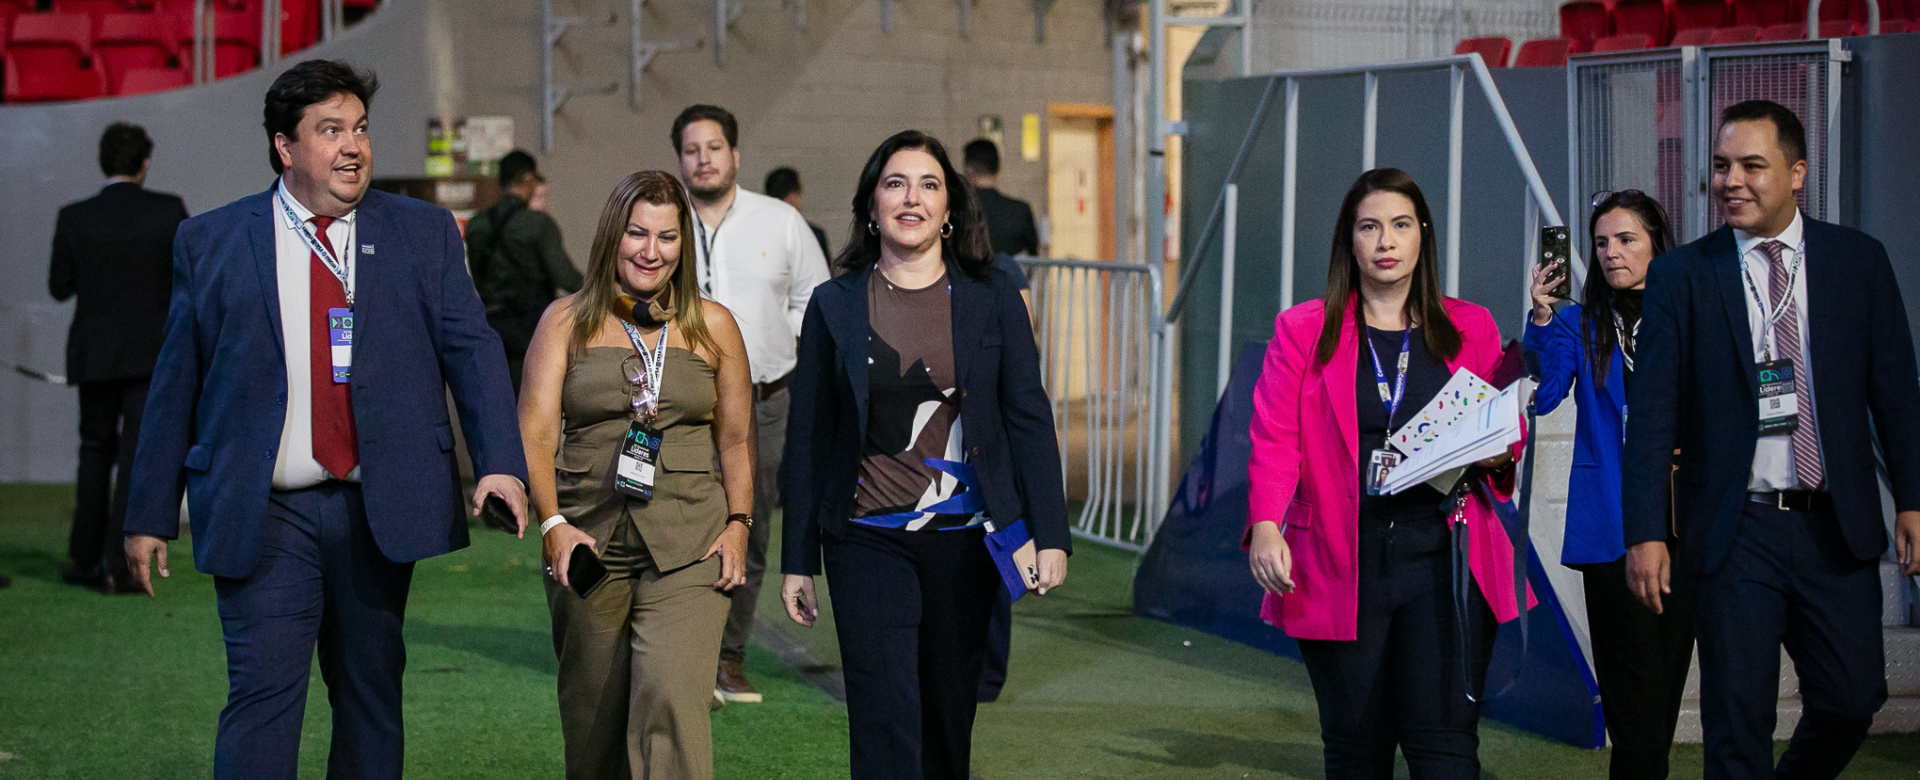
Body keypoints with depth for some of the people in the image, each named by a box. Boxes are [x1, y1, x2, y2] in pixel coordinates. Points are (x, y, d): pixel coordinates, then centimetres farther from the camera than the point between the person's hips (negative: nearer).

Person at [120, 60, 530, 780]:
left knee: (372, 696, 10)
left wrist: (500, 463, -14)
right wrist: (151, 515, 4)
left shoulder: (424, 233, 8)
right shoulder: (211, 242, 5)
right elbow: (175, 382, 6)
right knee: (264, 694, -9)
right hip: (263, 516, -2)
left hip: (377, 508, 2)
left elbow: (472, 348, 1)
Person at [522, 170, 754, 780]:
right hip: (587, 546, 1)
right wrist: (554, 524, -16)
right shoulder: (567, 321, 7)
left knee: (672, 705, -19)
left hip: (688, 549, -1)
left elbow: (737, 440, 16)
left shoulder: (712, 326, 10)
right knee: (591, 724, 7)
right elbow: (534, 434, -2)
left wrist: (737, 525, 2)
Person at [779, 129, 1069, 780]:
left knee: (949, 714, 12)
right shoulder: (834, 306, 2)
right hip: (867, 542, -1)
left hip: (965, 538, 1)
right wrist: (798, 560, 4)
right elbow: (807, 439, 5)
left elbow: (1028, 419, 3)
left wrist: (1049, 534, -4)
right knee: (884, 724, -9)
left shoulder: (993, 298, 4)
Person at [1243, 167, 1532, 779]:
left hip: (1443, 561, 0)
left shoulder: (1471, 330, 12)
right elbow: (1275, 438, 0)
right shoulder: (1303, 330, 9)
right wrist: (1266, 524, -16)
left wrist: (1496, 453, -6)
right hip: (1341, 564, 0)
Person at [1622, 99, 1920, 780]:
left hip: (1837, 527, 2)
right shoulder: (1679, 277, 0)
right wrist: (1645, 533, -8)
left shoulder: (1858, 260, 5)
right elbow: (1652, 415, -2)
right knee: (1737, 722, 0)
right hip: (1734, 534, -2)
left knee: (1852, 698, 4)